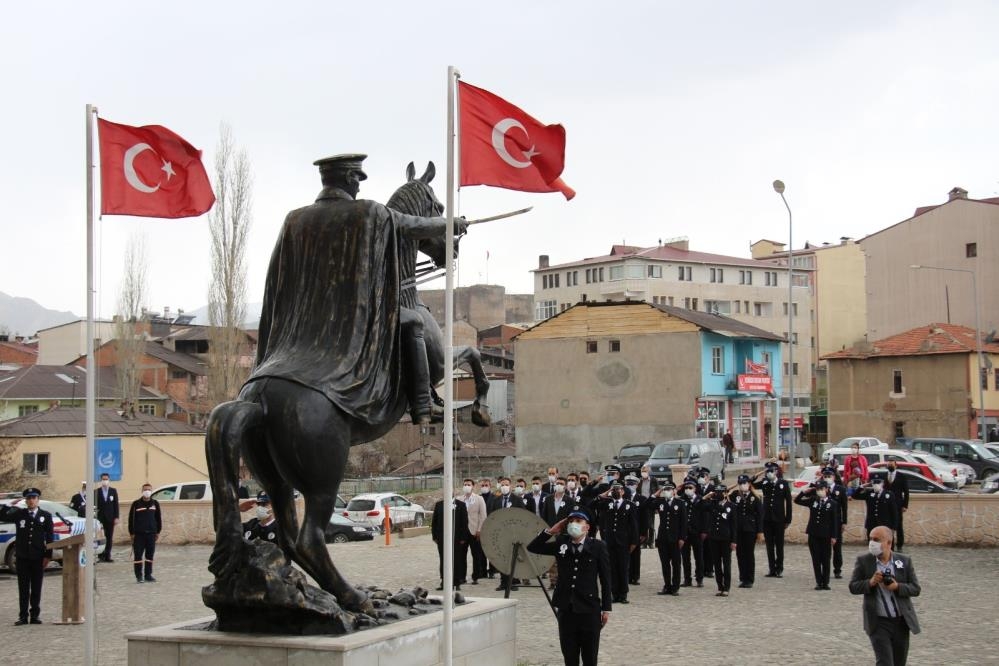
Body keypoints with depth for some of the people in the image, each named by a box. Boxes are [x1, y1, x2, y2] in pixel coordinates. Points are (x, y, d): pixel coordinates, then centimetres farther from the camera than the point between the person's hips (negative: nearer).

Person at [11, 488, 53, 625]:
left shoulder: (46, 516, 4)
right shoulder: (19, 514, 6)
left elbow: (50, 536, 3)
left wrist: (48, 555, -3)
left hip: (38, 557, 0)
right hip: (22, 557, 0)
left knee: (36, 588, 5)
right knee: (23, 588, 4)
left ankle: (35, 615, 12)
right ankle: (23, 616, 7)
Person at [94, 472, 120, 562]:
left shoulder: (113, 491, 7)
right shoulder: (97, 492, 3)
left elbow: (116, 504, 4)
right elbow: (95, 504, 5)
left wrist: (116, 517, -2)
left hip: (110, 518, 1)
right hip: (100, 517, -1)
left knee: (109, 538, 1)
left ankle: (107, 556, 4)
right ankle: (101, 555, 1)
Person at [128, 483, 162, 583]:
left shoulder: (155, 503, 7)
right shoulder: (136, 504, -1)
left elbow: (158, 518, 13)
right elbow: (131, 519, 1)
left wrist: (158, 531, 10)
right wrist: (131, 533, -2)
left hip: (151, 533, 3)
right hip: (139, 534, -3)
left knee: (150, 555, 6)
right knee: (138, 555, -3)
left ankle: (148, 575, 13)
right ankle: (139, 576, 3)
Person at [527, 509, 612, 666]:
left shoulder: (598, 547, -3)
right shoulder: (561, 544, 6)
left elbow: (605, 580, -2)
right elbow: (532, 548, 5)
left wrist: (606, 608, -3)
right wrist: (550, 531, -5)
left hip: (589, 610, -3)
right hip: (566, 610, 3)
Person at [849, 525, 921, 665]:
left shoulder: (905, 561, 1)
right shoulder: (863, 561, -2)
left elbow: (915, 589, 0)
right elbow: (853, 587, -2)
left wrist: (897, 587, -18)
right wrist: (870, 582, -20)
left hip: (901, 621, 3)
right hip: (879, 623, -2)